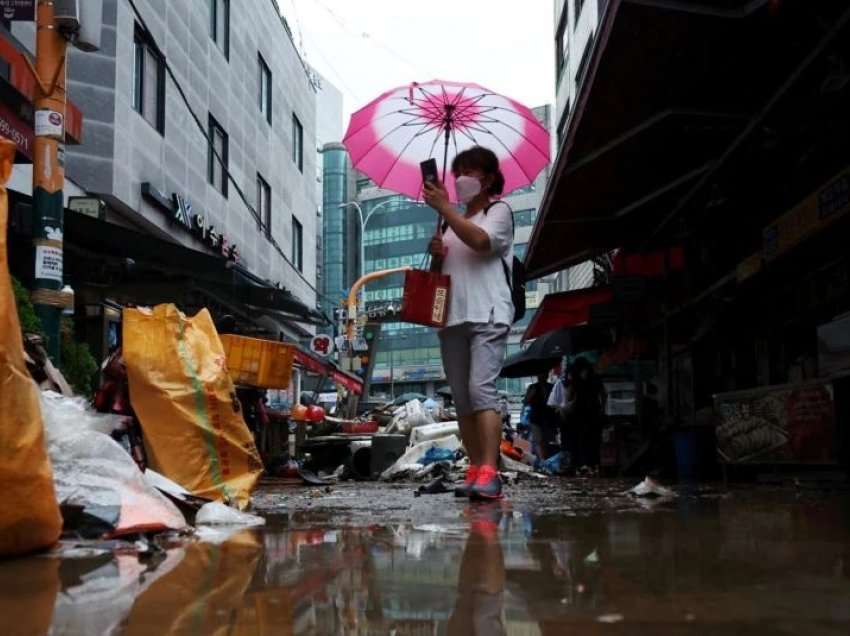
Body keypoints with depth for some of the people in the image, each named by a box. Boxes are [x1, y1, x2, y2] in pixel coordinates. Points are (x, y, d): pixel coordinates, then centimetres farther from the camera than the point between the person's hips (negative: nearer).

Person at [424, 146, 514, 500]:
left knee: (481, 389, -20)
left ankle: (489, 474, -26)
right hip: (453, 317, 7)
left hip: (487, 315, -7)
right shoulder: (452, 220, 25)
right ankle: (475, 471, 6)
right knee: (462, 399, 3)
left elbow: (481, 241, -16)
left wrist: (443, 207, -16)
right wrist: (435, 253, 7)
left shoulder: (498, 211, 5)